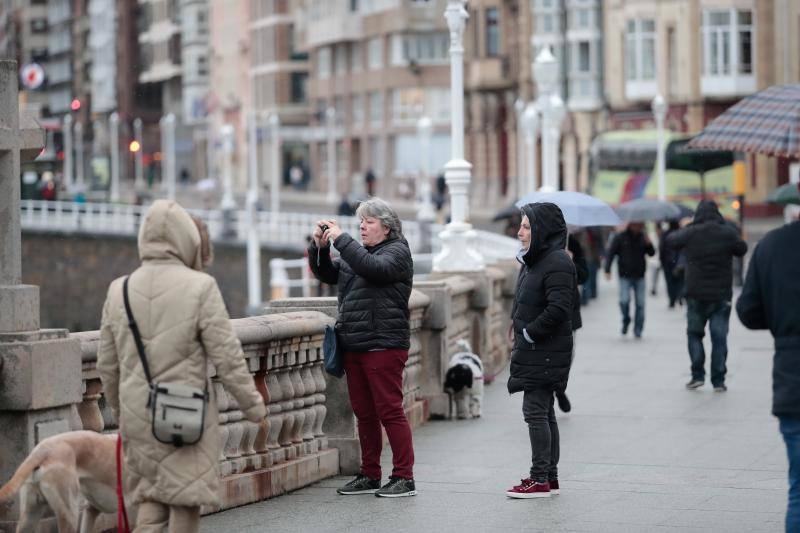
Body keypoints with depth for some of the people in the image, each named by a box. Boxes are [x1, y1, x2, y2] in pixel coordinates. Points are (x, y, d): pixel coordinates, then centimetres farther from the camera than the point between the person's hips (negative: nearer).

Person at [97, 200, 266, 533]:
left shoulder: (119, 291, 2)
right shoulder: (199, 287, -12)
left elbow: (107, 364, 9)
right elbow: (227, 357, -11)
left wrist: (119, 411, 24)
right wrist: (253, 405, 0)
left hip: (139, 415, 4)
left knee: (151, 495, 16)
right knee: (185, 499, 6)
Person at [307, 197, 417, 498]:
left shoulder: (397, 251, -3)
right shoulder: (356, 253, 21)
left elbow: (373, 267, -22)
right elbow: (326, 274, 18)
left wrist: (340, 239, -20)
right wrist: (319, 247, 1)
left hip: (384, 346, -8)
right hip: (353, 347, 8)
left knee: (390, 411, -8)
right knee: (364, 413, 11)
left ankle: (404, 478, -4)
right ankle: (369, 476, 18)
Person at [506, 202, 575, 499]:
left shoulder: (557, 263, -16)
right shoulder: (534, 260, 15)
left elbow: (558, 308, -24)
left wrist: (528, 334, -18)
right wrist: (519, 333, 8)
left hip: (546, 352, -10)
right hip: (535, 351, 10)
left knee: (535, 412, -8)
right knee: (544, 413, 14)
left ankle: (540, 479, -5)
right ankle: (550, 477, 20)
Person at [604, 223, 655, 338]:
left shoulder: (642, 238, 7)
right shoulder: (620, 238, -1)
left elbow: (652, 254, 9)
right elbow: (610, 253, -2)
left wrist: (649, 244, -11)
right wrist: (607, 270, -12)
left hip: (639, 276, 2)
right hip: (625, 276, -2)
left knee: (640, 303, 0)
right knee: (624, 300, -15)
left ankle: (638, 330, 10)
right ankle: (626, 320, 13)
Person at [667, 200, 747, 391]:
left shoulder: (690, 233, -6)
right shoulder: (727, 233, -6)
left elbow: (670, 240, 8)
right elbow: (742, 249, 8)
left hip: (696, 295, 0)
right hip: (721, 295, 0)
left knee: (694, 333, 15)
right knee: (719, 338, 4)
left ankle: (697, 375, 6)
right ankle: (718, 381, 2)